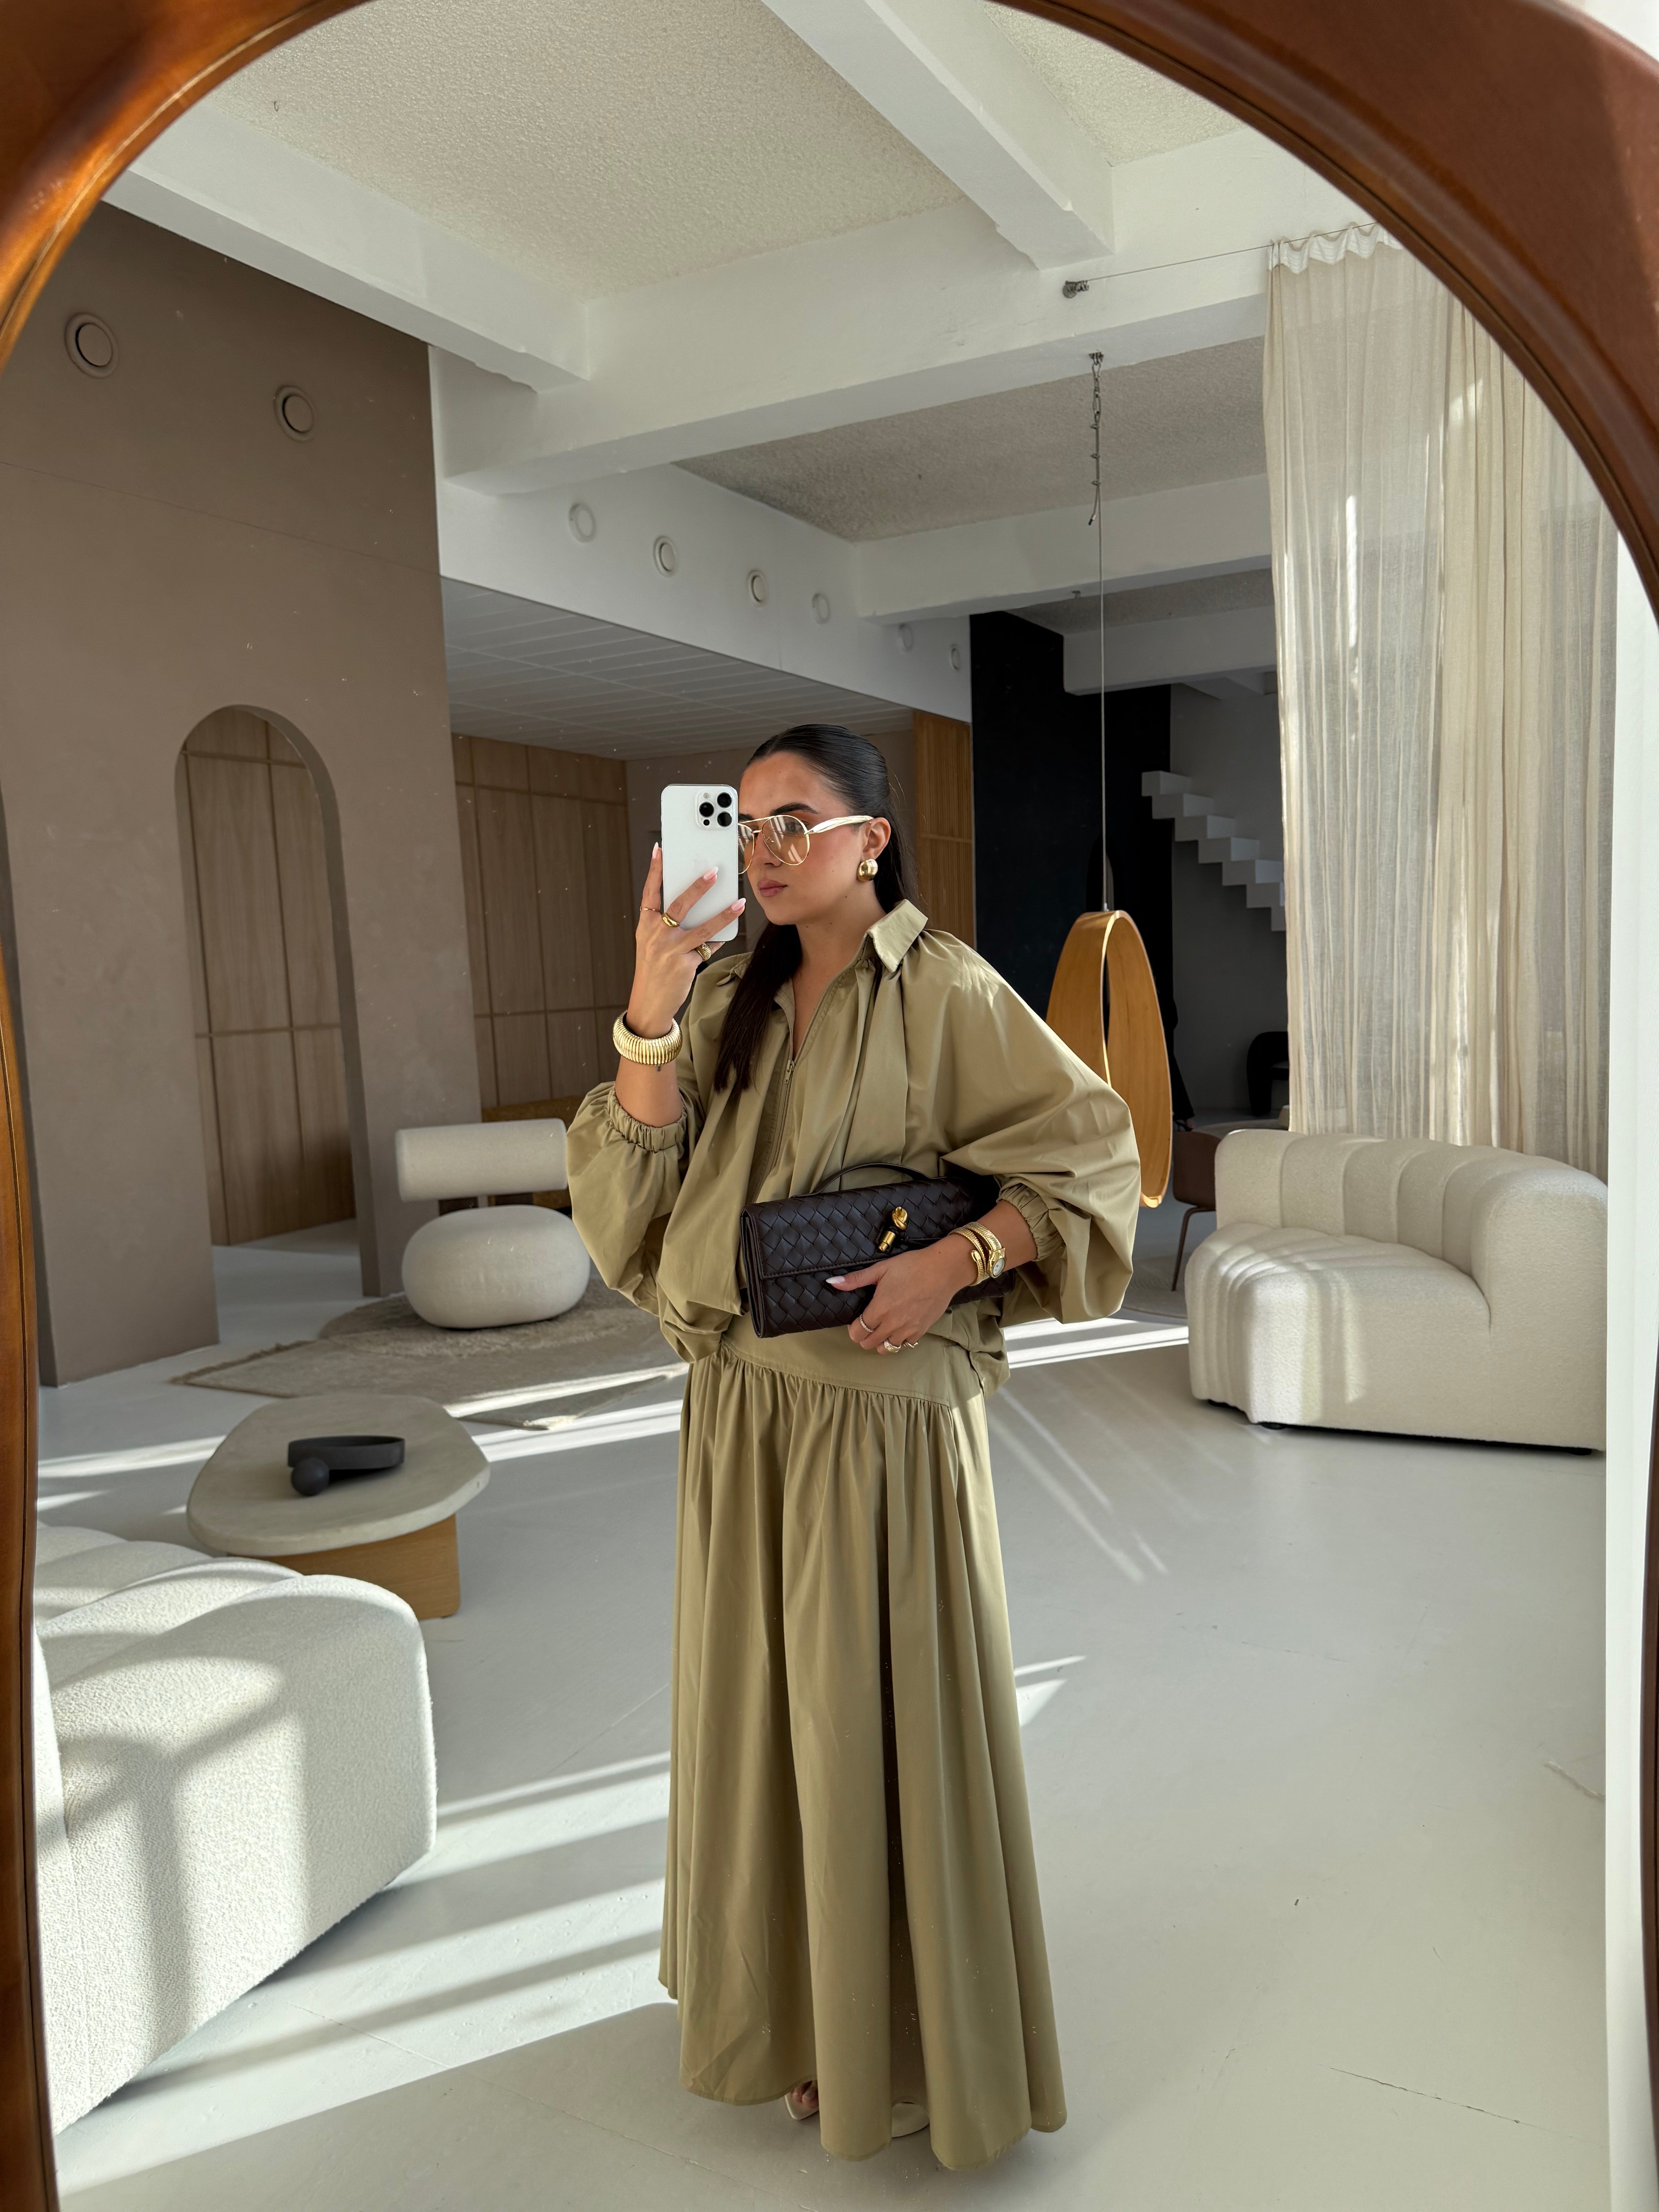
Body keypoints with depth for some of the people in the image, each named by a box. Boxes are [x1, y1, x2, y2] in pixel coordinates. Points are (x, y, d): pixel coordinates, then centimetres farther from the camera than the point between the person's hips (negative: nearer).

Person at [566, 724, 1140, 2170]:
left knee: (882, 1709, 6)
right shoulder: (733, 993, 7)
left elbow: (1094, 1154, -10)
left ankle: (900, 2039, 28)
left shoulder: (943, 991, -9)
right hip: (743, 1401, 6)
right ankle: (784, 1998, 39)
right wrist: (650, 1018, -14)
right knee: (759, 1693, 17)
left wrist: (951, 1264, -21)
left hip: (885, 1406, -6)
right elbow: (641, 1182, -1)